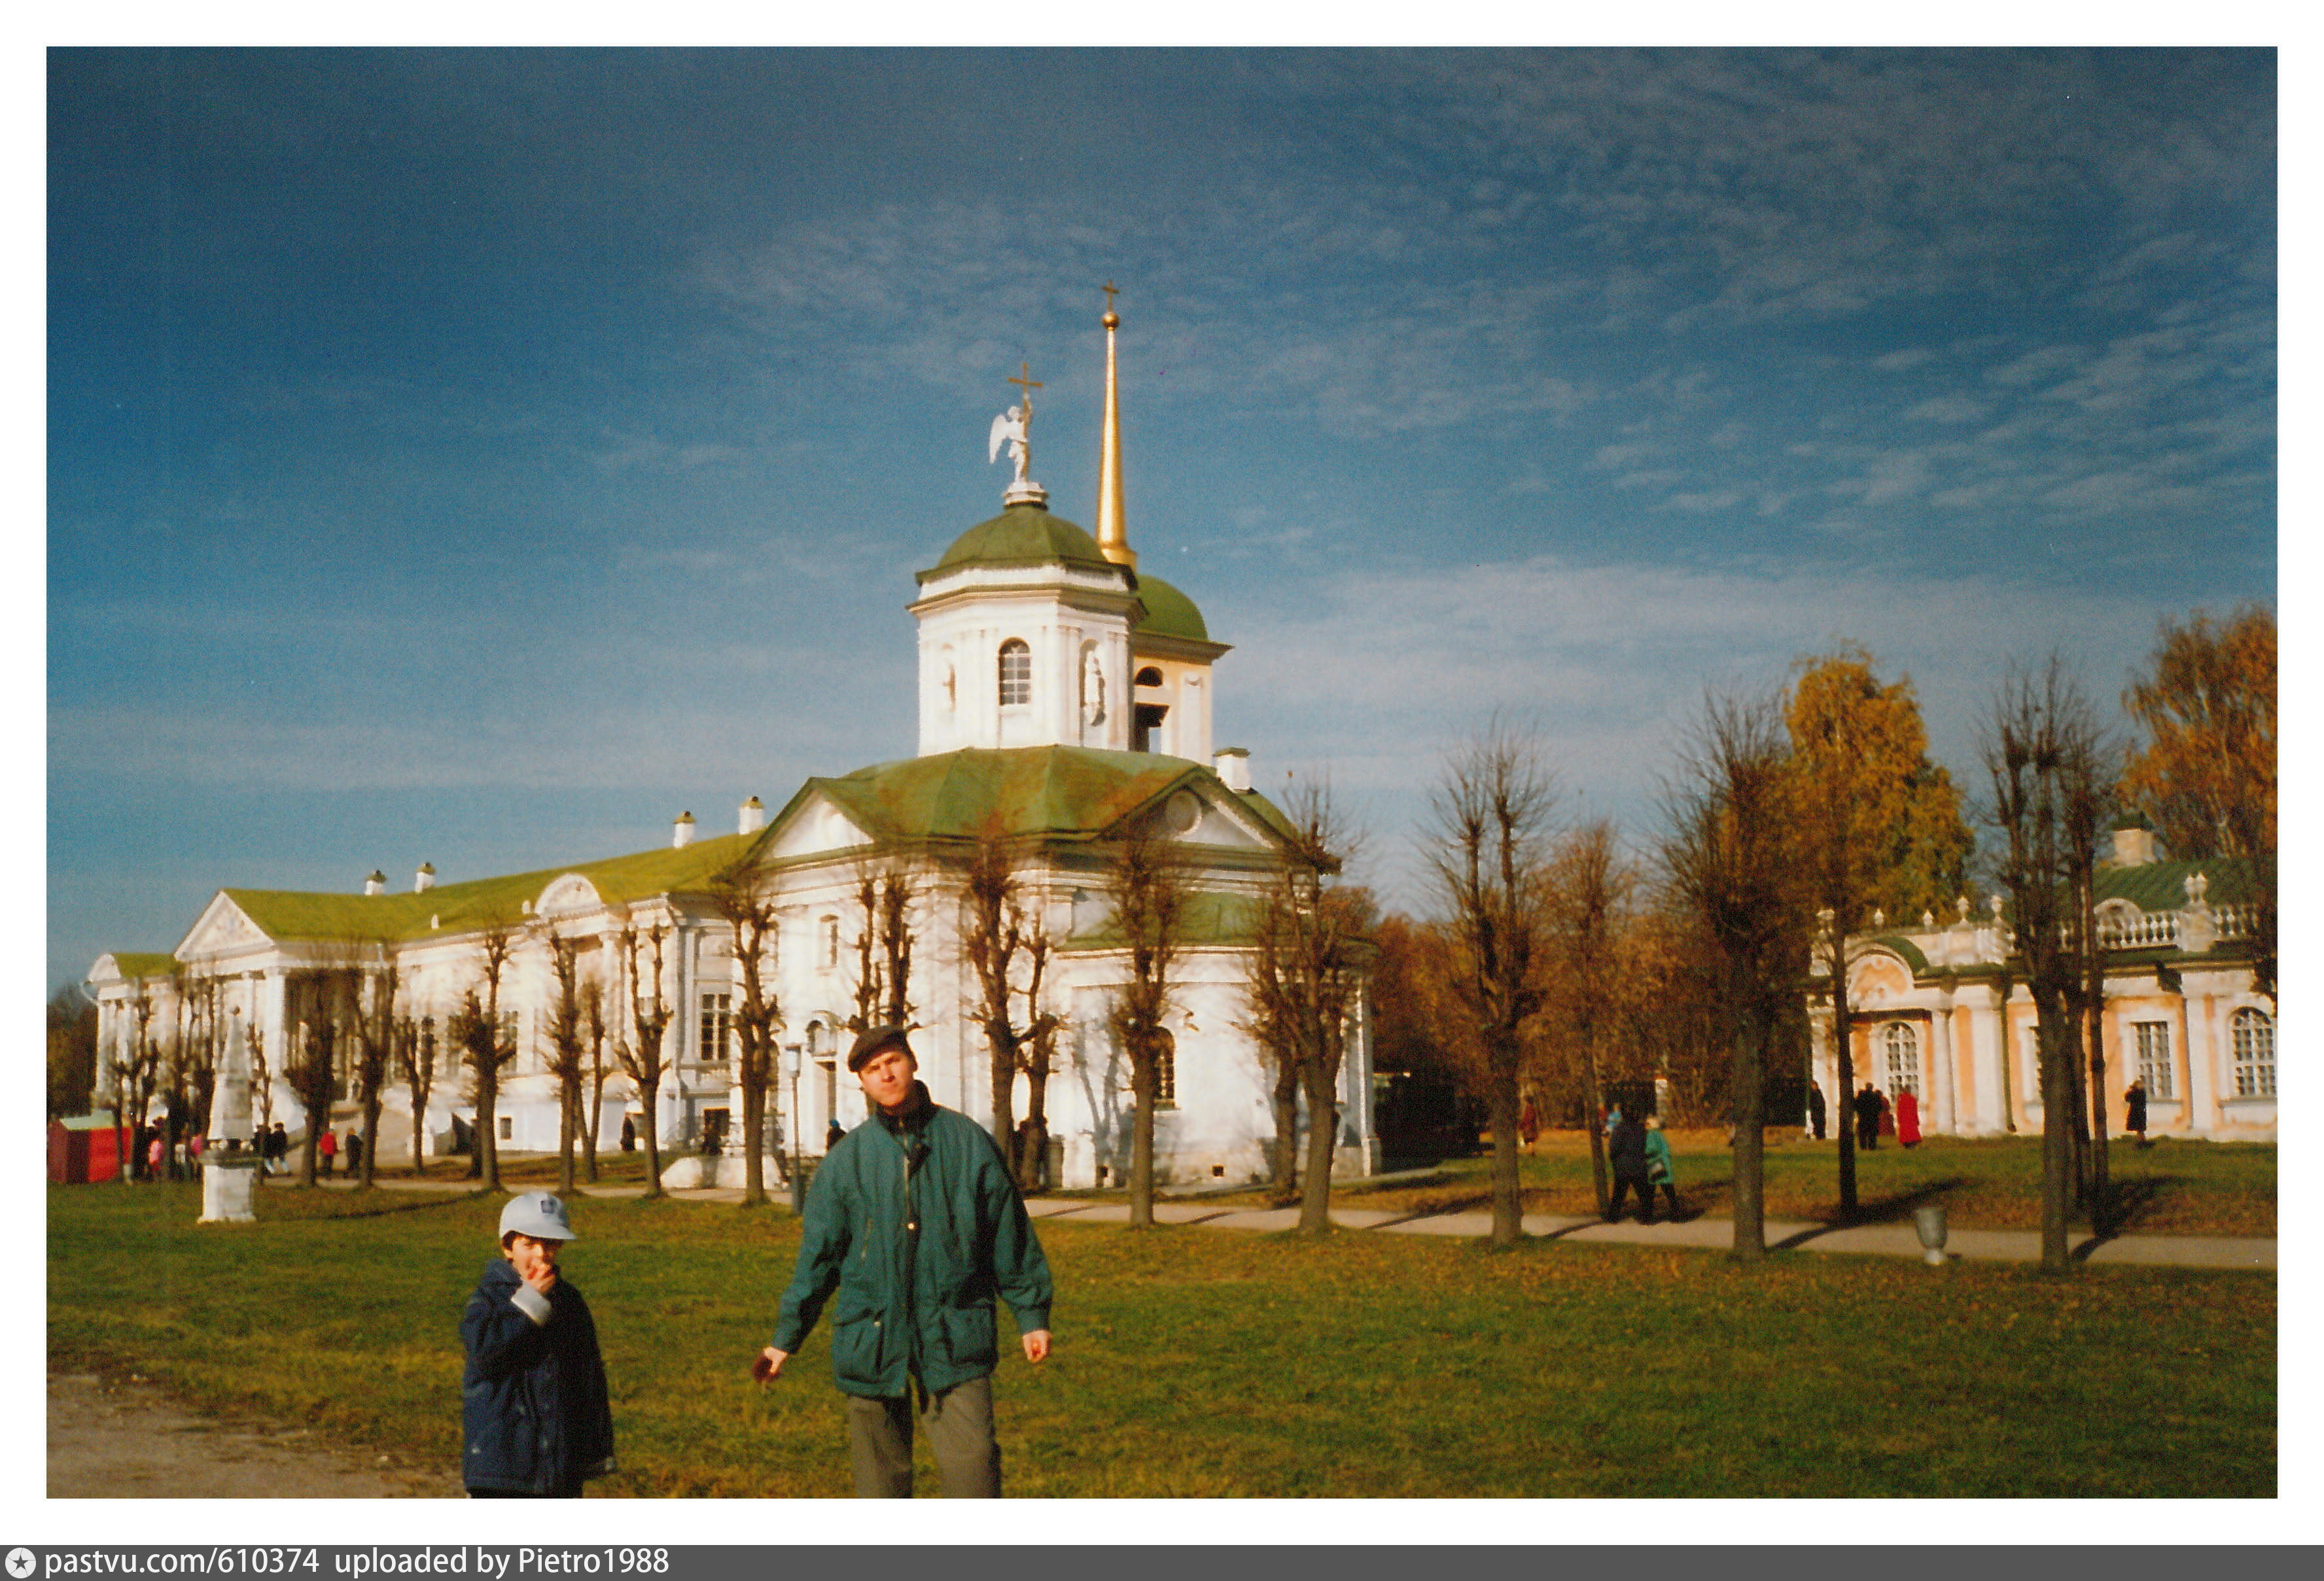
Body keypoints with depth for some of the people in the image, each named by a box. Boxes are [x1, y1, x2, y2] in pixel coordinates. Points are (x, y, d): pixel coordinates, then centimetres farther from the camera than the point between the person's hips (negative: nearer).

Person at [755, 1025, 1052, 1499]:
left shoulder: (968, 1141, 4)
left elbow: (1011, 1235, 9)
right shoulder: (847, 1159, 5)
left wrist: (1032, 1315, 7)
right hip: (873, 1336, 1)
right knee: (880, 1471, 7)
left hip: (955, 1335, -1)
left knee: (972, 1461, -8)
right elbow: (817, 1255, 9)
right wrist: (786, 1338, 6)